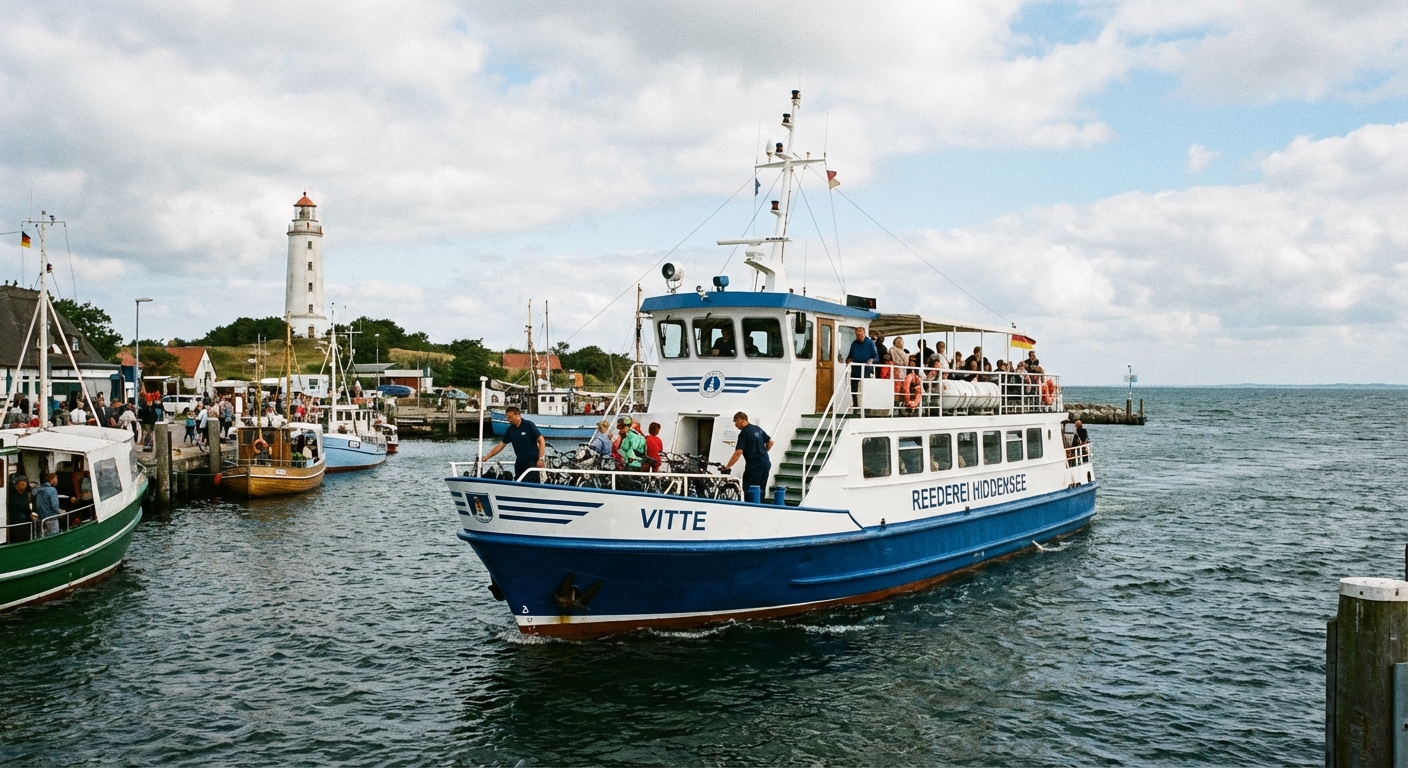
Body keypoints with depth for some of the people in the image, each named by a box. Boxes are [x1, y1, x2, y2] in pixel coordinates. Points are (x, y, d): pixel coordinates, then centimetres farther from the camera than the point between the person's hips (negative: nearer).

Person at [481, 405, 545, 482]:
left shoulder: (529, 425, -8)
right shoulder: (510, 430, 8)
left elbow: (541, 441, -9)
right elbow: (501, 444, 11)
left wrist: (541, 458, -17)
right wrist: (486, 457, 6)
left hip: (532, 462, -6)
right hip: (519, 463, 6)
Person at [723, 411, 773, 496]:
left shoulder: (744, 433, -13)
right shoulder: (757, 429, 10)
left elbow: (738, 453, -21)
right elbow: (770, 442, 19)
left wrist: (727, 467, -20)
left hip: (754, 465, -8)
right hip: (766, 463, 8)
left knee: (749, 492, -4)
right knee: (761, 491, 13)